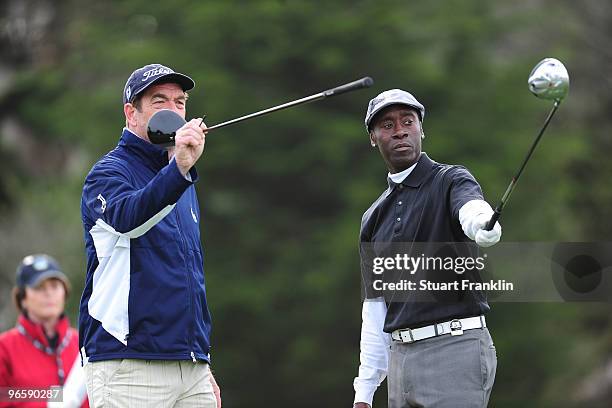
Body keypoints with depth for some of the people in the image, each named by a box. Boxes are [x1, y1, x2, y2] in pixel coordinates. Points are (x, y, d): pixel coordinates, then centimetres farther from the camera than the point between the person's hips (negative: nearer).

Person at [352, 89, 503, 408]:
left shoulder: (450, 181, 0)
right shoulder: (373, 218, 19)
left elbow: (471, 209, -26)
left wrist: (484, 225, -52)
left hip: (454, 347, -6)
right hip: (400, 355, 7)